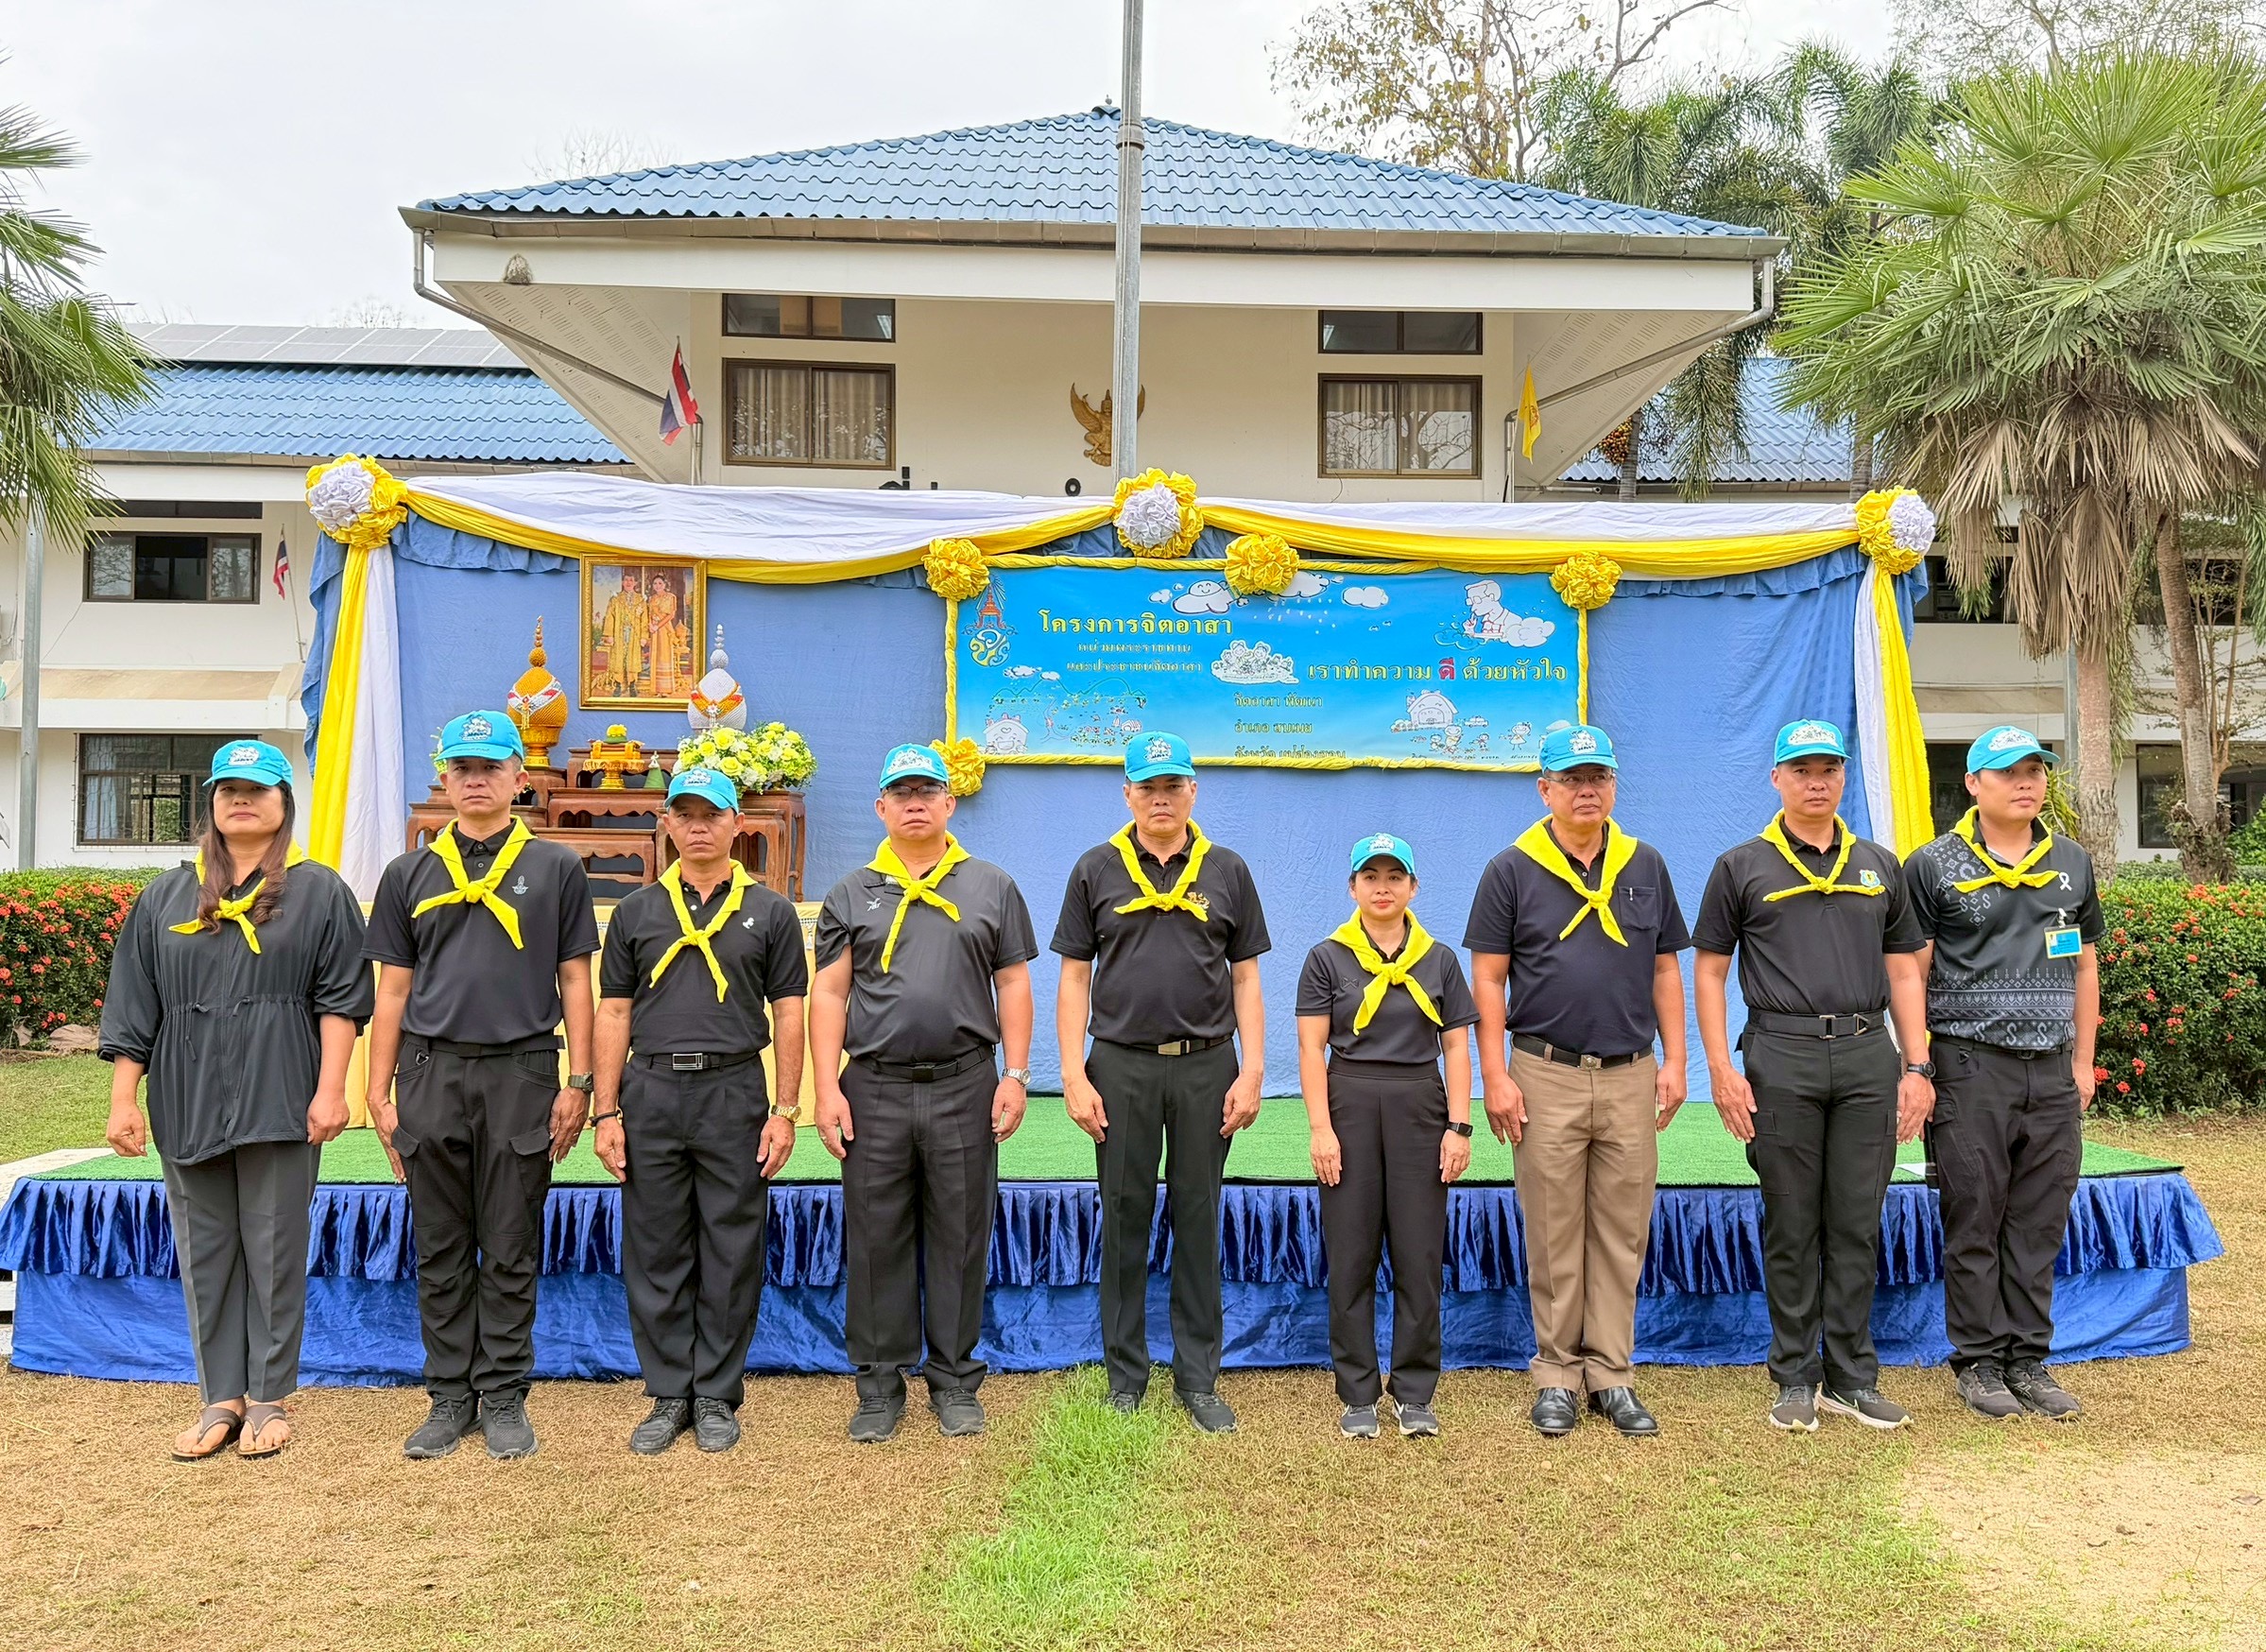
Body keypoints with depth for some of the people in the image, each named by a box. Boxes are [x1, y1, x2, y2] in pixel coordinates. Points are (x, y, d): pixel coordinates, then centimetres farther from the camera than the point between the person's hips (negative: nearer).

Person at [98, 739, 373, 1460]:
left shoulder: (319, 892, 3)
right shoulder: (166, 897, 13)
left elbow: (340, 997, -2)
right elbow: (133, 1005, 11)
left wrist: (330, 1090, -10)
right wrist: (123, 1099, 4)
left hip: (280, 1104, -3)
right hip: (188, 1105, 3)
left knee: (274, 1252, 3)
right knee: (205, 1254, 8)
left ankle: (268, 1398, 15)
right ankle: (220, 1397, 19)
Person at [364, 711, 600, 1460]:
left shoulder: (556, 868, 6)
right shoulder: (410, 874, 11)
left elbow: (574, 982, 5)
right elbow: (392, 991, 10)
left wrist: (577, 1082, -3)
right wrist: (378, 1094, 5)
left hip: (521, 1074, -2)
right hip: (430, 1073, 2)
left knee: (510, 1251, 4)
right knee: (441, 1250, 9)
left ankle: (504, 1398, 14)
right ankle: (450, 1397, 19)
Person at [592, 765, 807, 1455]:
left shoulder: (769, 912, 5)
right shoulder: (637, 911, 9)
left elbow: (788, 1014, 3)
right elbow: (614, 1014, 8)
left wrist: (784, 1111, -4)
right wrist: (606, 1113, 1)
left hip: (734, 1092, -1)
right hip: (650, 1092, 2)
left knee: (731, 1254, 4)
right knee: (655, 1252, 7)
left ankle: (717, 1396, 17)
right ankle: (668, 1395, 19)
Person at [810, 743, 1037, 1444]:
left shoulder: (991, 887, 8)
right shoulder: (853, 894, 8)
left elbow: (1013, 985, 7)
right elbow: (829, 994, 5)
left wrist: (1015, 1076, -1)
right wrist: (827, 1089, -3)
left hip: (964, 1085, 0)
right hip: (874, 1090, 1)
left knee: (960, 1238, 6)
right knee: (876, 1240, 6)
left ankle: (955, 1379, 19)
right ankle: (880, 1383, 18)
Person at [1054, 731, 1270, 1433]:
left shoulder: (1226, 871, 6)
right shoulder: (1097, 870, 4)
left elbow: (1245, 977, 6)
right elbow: (1074, 978, 3)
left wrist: (1251, 1071, -2)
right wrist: (1074, 1074, -5)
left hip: (1206, 1066, 1)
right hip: (1122, 1067, 0)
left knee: (1198, 1222, 8)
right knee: (1124, 1222, 7)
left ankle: (1198, 1378, 18)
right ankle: (1125, 1376, 19)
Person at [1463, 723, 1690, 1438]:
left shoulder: (1645, 865, 9)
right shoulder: (1512, 870, 0)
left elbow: (1665, 970, 13)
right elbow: (1488, 978, -2)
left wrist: (1675, 1060, 4)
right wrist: (1495, 1075, -8)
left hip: (1630, 1076, 3)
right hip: (1546, 1076, -3)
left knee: (1622, 1233, 8)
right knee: (1553, 1236, 4)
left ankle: (1611, 1374, 18)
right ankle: (1558, 1376, 15)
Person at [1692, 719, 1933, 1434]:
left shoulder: (1880, 866, 14)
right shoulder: (1742, 867, 4)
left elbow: (1904, 972, 15)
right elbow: (1708, 972, 2)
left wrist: (1916, 1066, 6)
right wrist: (1721, 1069, -7)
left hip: (1868, 1055, 3)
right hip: (1783, 1057, -3)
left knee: (1857, 1226, 7)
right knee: (1791, 1228, 4)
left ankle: (1851, 1376, 18)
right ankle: (1796, 1379, 14)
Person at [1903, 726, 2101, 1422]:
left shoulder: (2073, 863, 11)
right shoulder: (1934, 866, -2)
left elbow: (2084, 966, 17)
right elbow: (1912, 972, -2)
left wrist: (2083, 1061, 13)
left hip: (2052, 1072, 4)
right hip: (1971, 1069, -4)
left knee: (2040, 1225, 8)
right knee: (1974, 1224, 2)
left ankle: (2028, 1359, 19)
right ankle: (1978, 1360, 13)